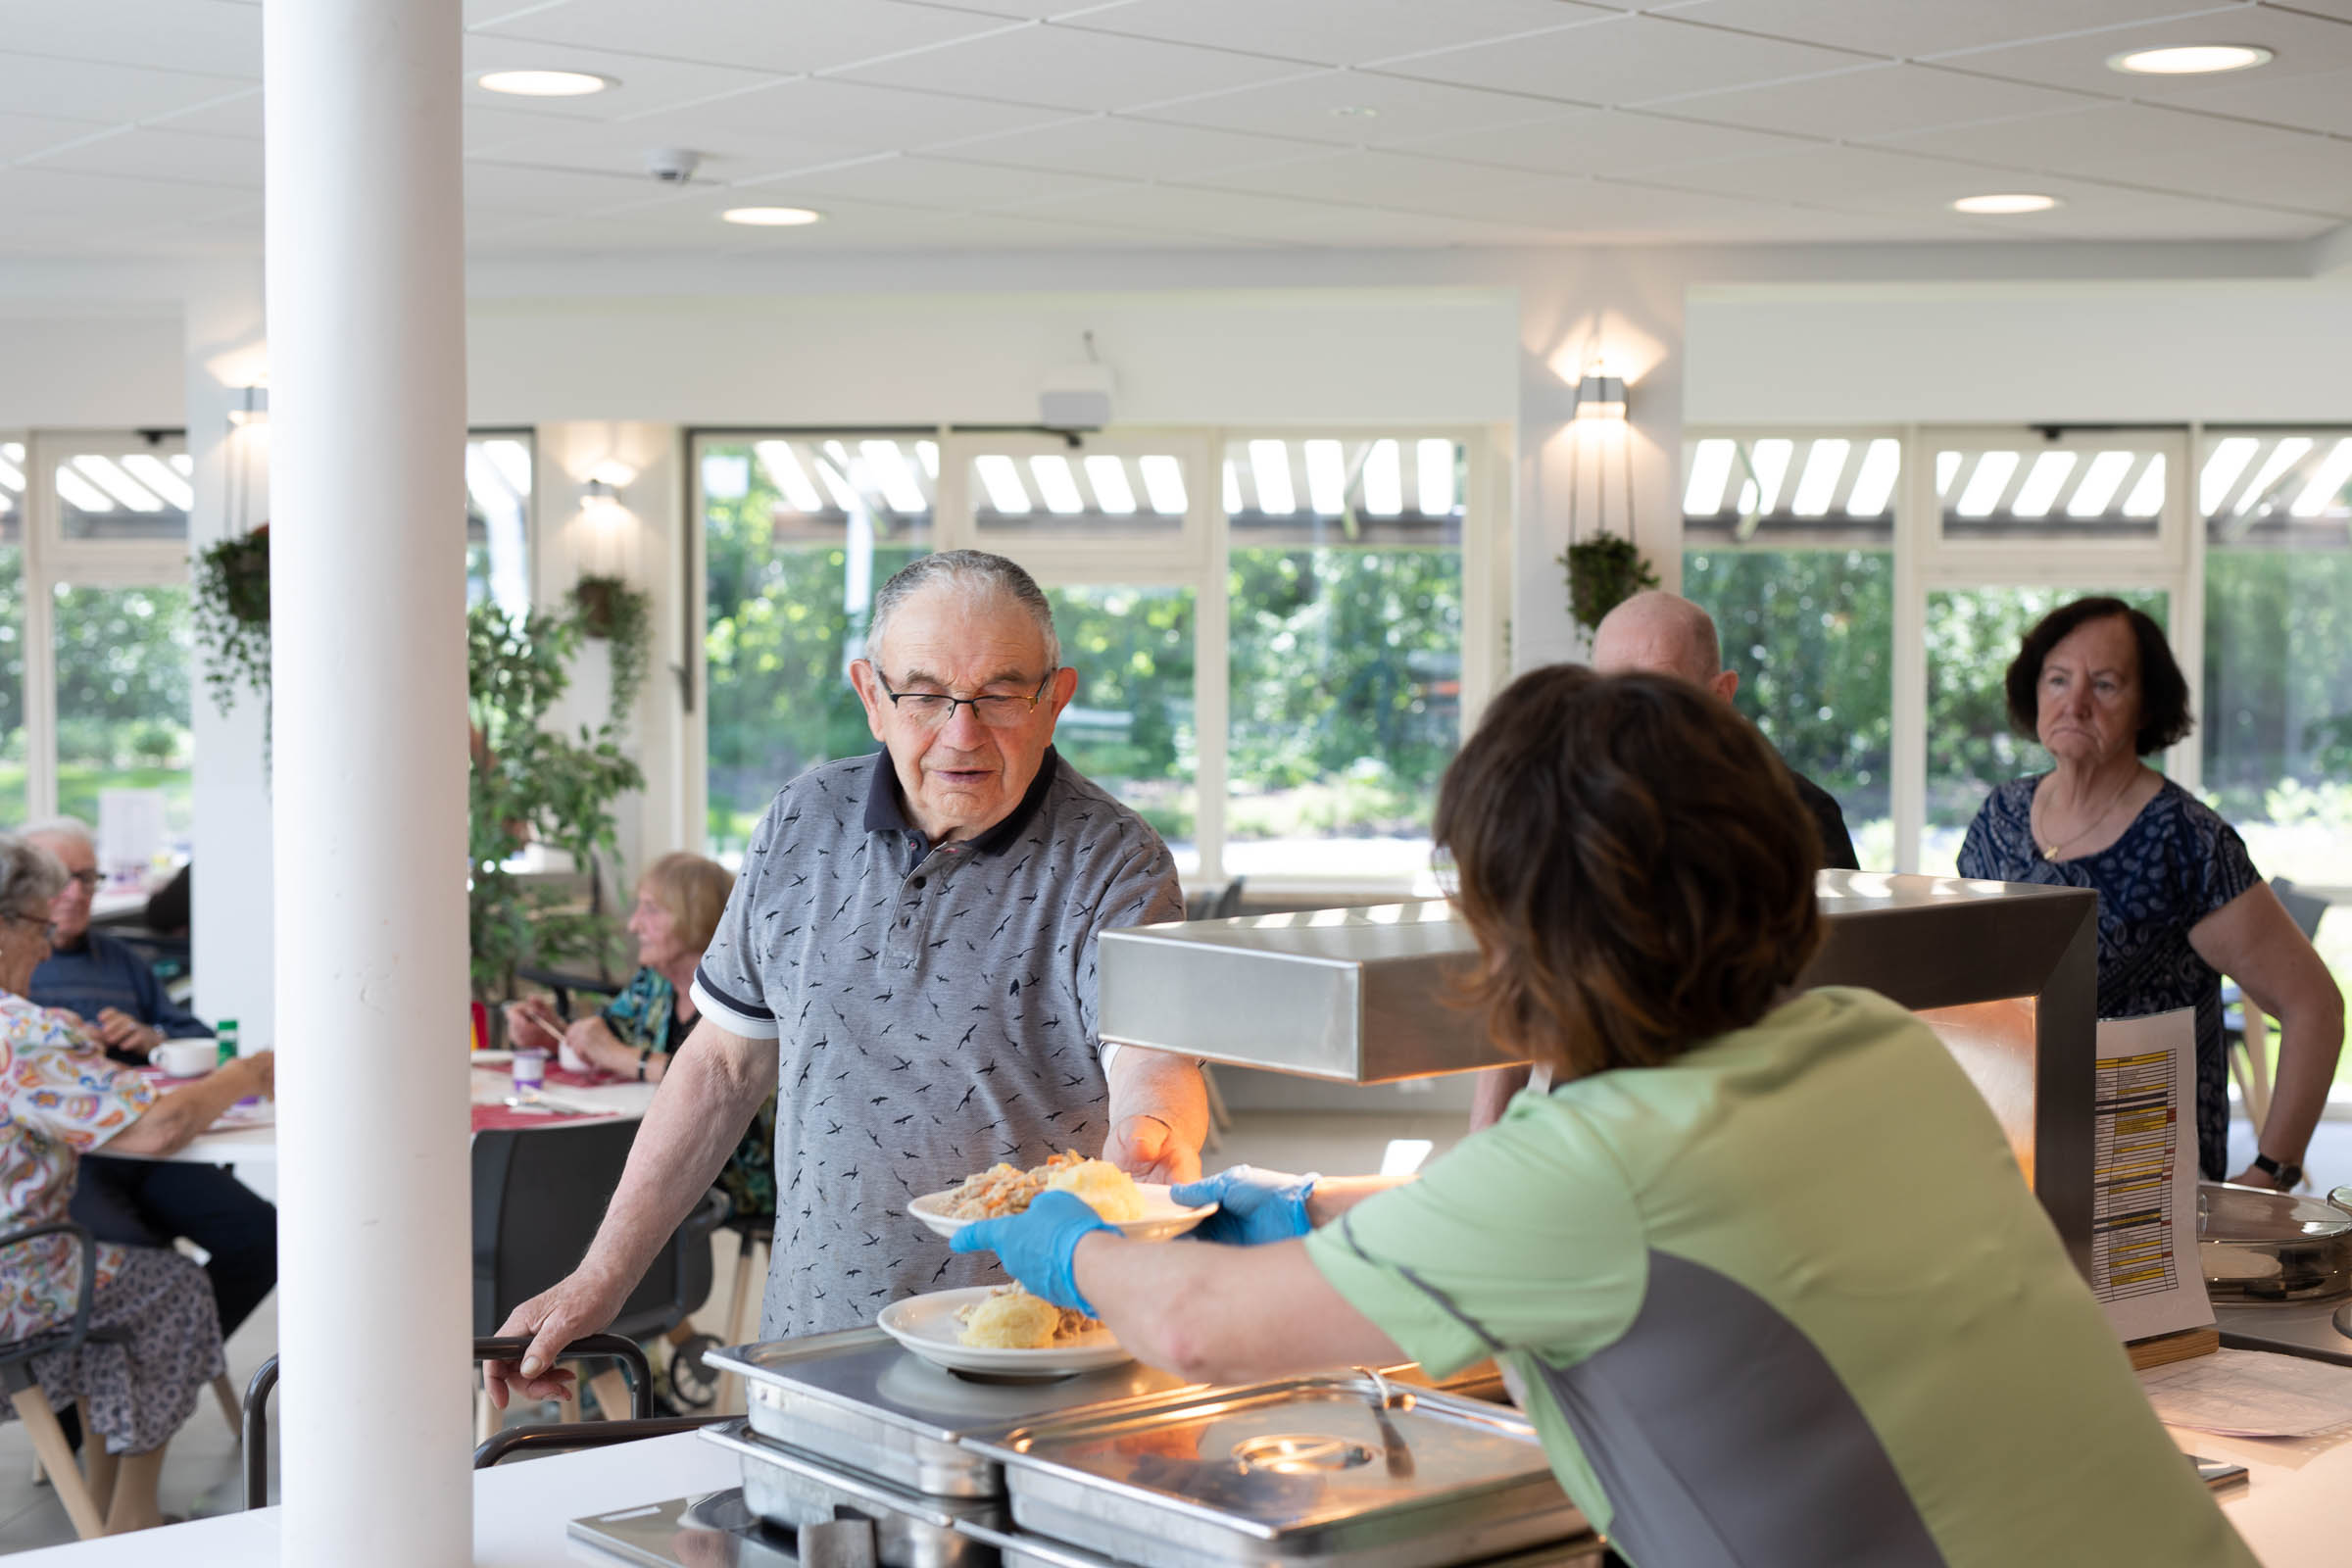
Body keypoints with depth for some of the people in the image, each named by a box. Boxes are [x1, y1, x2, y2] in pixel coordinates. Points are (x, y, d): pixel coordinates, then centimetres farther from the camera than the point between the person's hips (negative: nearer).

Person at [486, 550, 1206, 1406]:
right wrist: (600, 1280, 12)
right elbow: (725, 1062, 14)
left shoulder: (1115, 866, -6)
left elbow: (1153, 1065, -21)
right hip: (812, 1336, 4)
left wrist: (1149, 1133, -46)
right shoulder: (807, 821, 6)